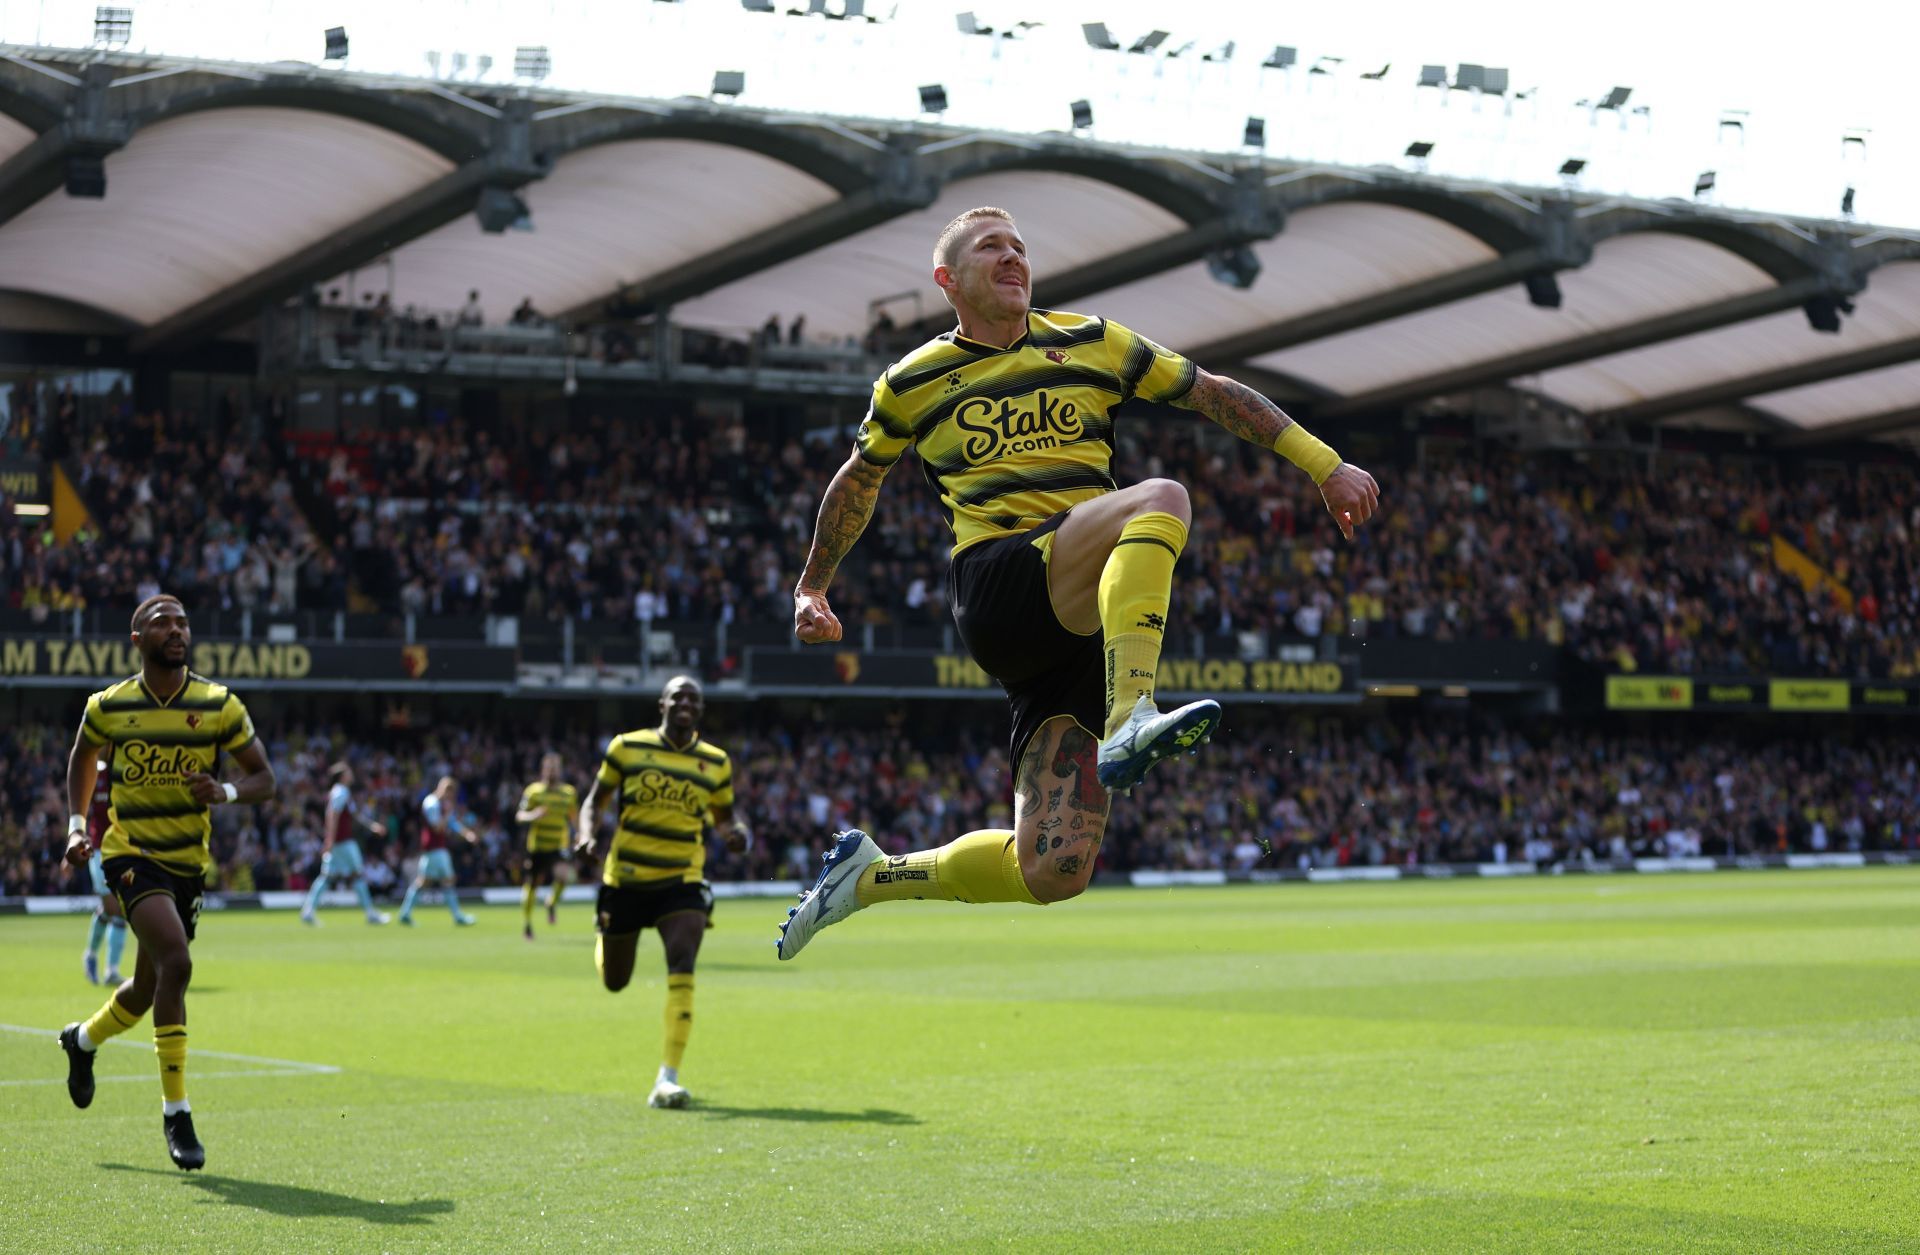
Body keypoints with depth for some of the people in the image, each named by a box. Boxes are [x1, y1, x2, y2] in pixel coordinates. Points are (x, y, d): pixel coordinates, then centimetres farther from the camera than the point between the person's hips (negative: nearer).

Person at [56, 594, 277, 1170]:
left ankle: (83, 1040, 49)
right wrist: (77, 824, 4)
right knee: (174, 963, -25)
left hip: (189, 861, 3)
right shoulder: (108, 707, -4)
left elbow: (264, 778, 0)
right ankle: (175, 1112, -16)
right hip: (131, 854, -3)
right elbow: (82, 759, 17)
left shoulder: (220, 705, -3)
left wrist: (225, 792, -21)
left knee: (148, 988, 13)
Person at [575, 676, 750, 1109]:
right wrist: (588, 835, -14)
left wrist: (738, 834, -7)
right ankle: (603, 942, 55)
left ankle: (667, 1080, -24)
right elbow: (594, 801, 6)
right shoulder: (627, 747, -2)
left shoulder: (716, 762, 3)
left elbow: (723, 816, 17)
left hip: (681, 882, 0)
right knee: (614, 981, 13)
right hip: (625, 879, 0)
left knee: (682, 967, -23)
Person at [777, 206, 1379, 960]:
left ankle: (870, 876, 15)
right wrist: (811, 585, 39)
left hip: (1086, 609, 3)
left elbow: (1215, 394, 20)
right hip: (997, 581, -3)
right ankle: (1130, 721, -47)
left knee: (1053, 871, -9)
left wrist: (1324, 465, 13)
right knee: (1160, 499, -32)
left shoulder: (1092, 344, 17)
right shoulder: (911, 385, 14)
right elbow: (859, 480, 30)